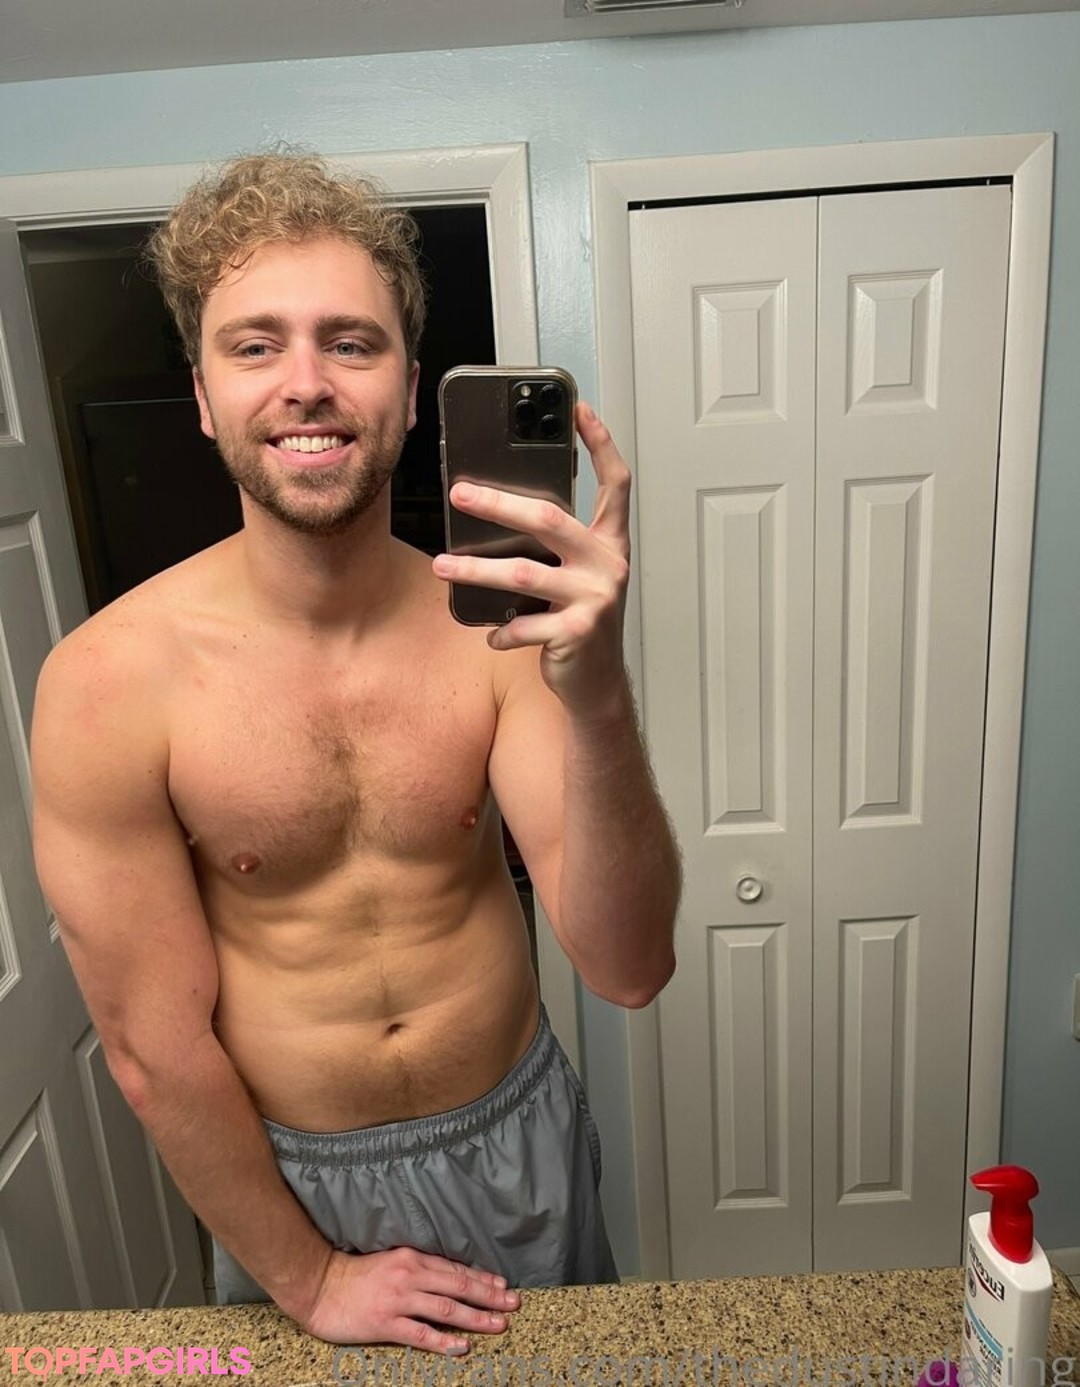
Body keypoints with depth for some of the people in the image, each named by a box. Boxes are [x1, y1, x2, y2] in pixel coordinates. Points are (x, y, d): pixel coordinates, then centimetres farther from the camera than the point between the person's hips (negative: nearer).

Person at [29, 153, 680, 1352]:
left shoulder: (497, 626, -17)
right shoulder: (107, 681, -22)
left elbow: (628, 969, -24)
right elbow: (155, 1047, -14)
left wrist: (598, 698, -42)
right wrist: (307, 1278, -3)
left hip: (518, 1139, 2)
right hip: (285, 1175, -1)